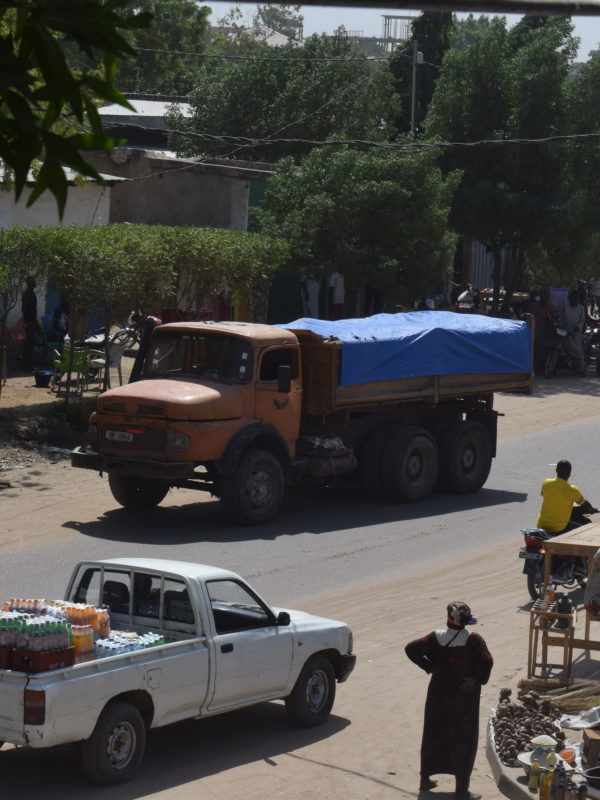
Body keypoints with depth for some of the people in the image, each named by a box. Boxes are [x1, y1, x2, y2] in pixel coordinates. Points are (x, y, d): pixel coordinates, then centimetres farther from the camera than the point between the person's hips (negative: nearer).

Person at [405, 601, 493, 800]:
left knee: (433, 736, 19)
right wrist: (476, 680, -13)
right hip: (463, 700, -4)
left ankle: (425, 779, 31)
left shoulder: (436, 638, -5)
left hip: (438, 695, 4)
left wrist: (429, 667, 0)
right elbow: (487, 661, -28)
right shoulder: (473, 640, -16)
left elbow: (411, 648, -5)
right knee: (463, 742, 5)